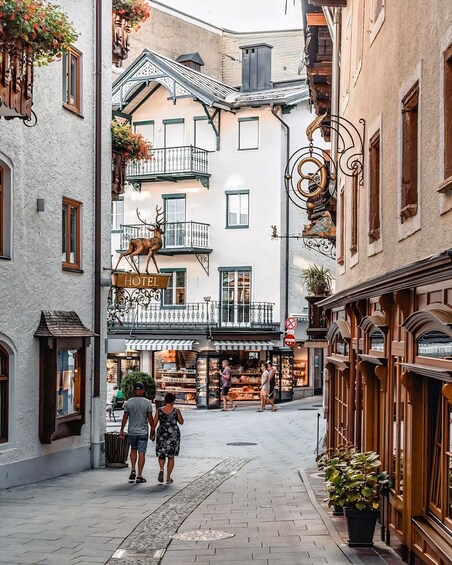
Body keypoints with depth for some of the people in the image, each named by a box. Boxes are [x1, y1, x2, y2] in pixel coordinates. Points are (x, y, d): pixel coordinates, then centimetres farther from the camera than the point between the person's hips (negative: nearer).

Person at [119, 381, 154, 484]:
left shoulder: (128, 402, -4)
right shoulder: (147, 403, -8)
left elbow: (125, 418, 0)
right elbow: (150, 419, -6)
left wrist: (121, 430, 10)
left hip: (132, 431, 2)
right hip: (143, 432, -2)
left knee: (133, 450, 21)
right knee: (141, 453, 3)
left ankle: (133, 470, 8)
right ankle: (139, 476, 3)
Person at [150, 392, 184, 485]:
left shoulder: (159, 410, -4)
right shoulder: (176, 410, -6)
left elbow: (154, 424, -3)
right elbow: (181, 422, 6)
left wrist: (152, 434, 10)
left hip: (162, 434, 1)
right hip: (174, 434, -1)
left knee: (161, 455, 16)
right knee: (171, 457, 9)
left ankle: (161, 469, -13)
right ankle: (168, 478, 8)